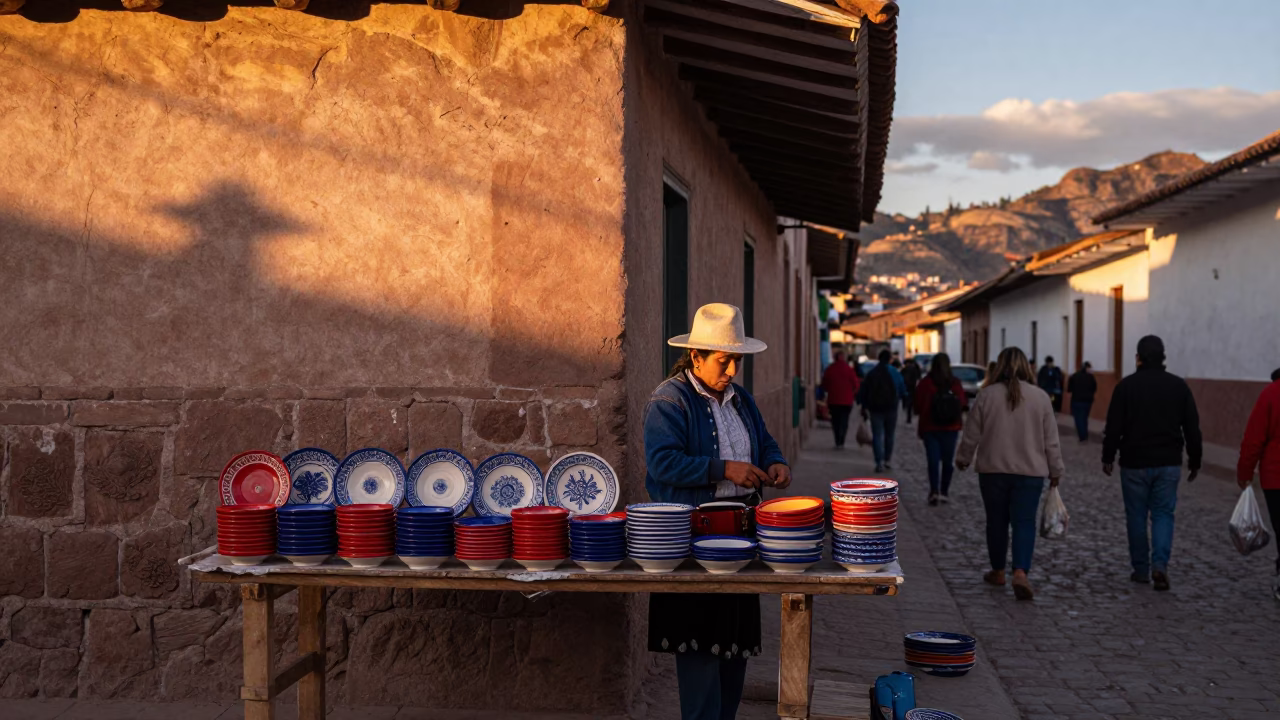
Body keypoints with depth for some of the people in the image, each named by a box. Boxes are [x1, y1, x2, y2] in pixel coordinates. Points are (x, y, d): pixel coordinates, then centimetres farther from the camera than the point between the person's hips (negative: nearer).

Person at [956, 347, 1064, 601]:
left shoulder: (986, 395, -5)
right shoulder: (1040, 396, -3)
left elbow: (971, 434, 1)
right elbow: (1051, 441, 1)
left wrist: (963, 458, 17)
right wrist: (1055, 470, 11)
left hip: (993, 470, 0)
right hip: (1030, 472, 0)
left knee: (997, 521, 13)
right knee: (1024, 523, 0)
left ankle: (998, 571, 25)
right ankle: (1021, 572, -18)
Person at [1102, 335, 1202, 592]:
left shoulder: (1126, 386, -6)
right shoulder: (1179, 386, 1)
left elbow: (1113, 428, -6)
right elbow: (1192, 428, 3)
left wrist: (1107, 457, 6)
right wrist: (1194, 461, 13)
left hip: (1134, 463, -1)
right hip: (1169, 464, 2)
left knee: (1136, 516, 9)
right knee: (1163, 514, 7)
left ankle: (1141, 570, 15)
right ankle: (1160, 564, -12)